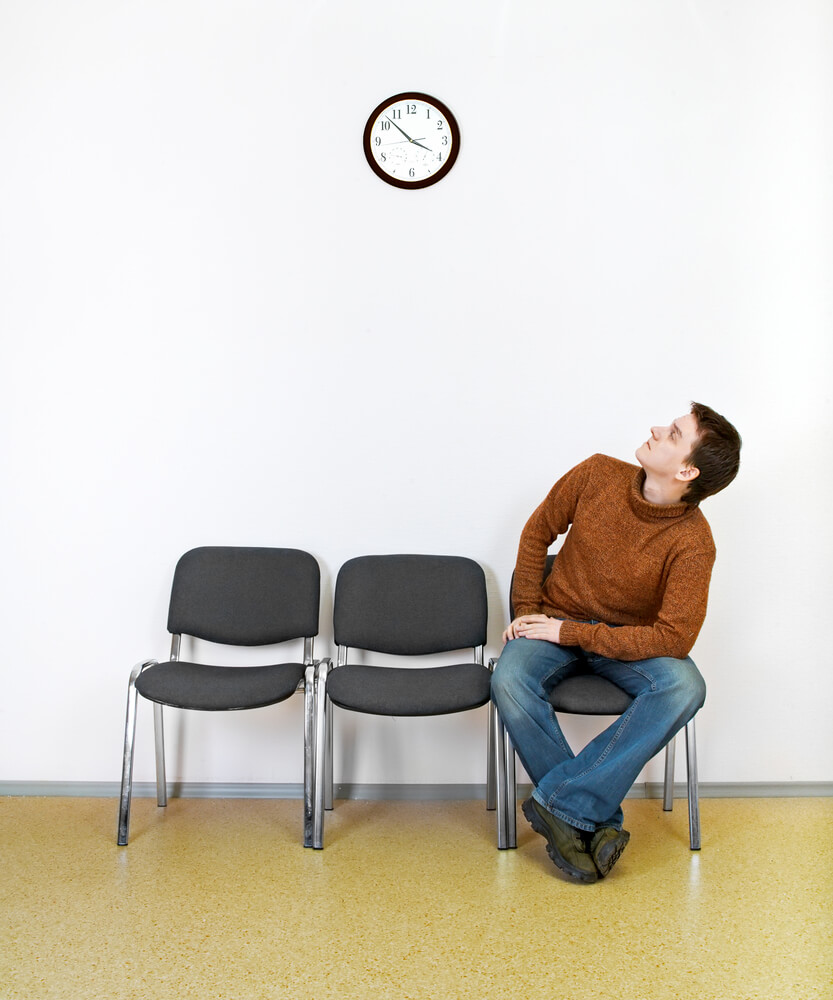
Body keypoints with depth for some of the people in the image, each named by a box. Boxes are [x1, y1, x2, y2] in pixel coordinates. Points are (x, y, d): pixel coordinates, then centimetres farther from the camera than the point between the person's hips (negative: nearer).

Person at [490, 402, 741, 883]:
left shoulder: (693, 542, -20)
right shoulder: (598, 474, -12)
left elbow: (674, 639, -24)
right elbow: (538, 533, 5)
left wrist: (572, 633, -24)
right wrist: (527, 612, -2)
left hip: (630, 639, -1)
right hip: (556, 620, 2)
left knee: (685, 688, -32)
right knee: (509, 681, -30)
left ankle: (561, 802, -29)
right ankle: (599, 821, -19)